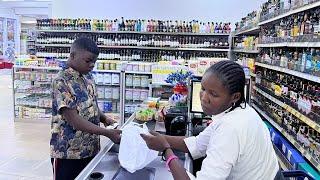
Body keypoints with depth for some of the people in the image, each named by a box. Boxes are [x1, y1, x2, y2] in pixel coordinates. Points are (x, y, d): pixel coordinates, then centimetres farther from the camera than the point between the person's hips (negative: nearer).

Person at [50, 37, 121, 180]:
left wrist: (104, 119, -4)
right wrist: (107, 133, -27)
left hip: (90, 149, 7)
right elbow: (74, 120, -24)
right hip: (68, 152, -7)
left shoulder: (88, 78, 5)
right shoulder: (62, 82, -18)